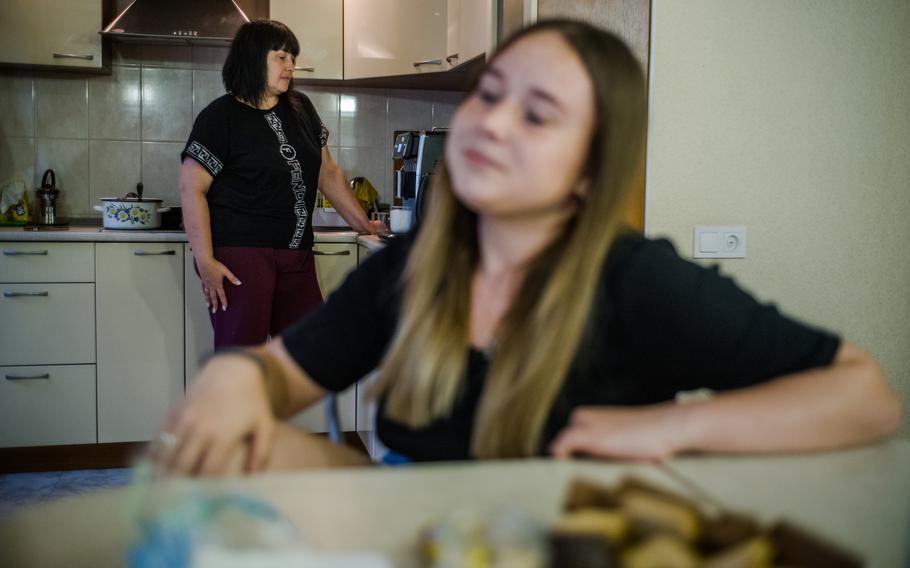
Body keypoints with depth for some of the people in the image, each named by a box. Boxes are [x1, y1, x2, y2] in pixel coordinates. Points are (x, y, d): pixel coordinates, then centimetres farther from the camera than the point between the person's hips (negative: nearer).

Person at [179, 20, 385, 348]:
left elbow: (328, 173, 20)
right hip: (240, 254, -6)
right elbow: (192, 188, -8)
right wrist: (205, 261, -16)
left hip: (296, 255, 6)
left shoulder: (300, 109, 13)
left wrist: (363, 223, 18)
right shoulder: (221, 116, -5)